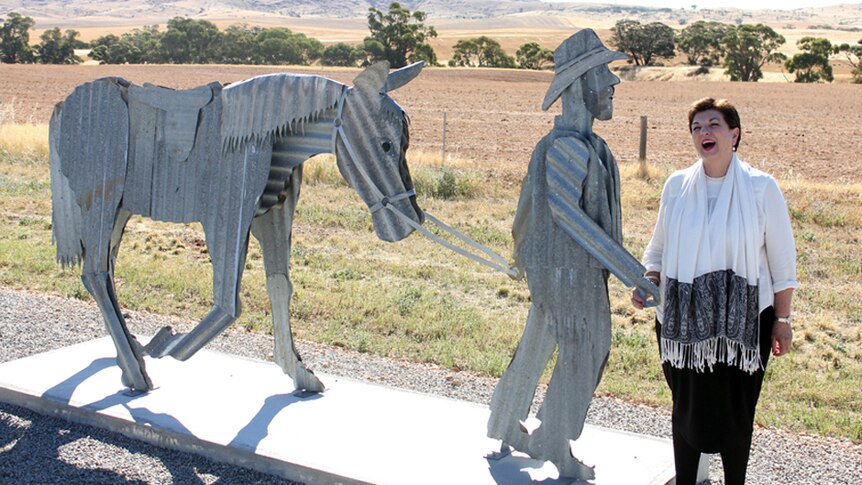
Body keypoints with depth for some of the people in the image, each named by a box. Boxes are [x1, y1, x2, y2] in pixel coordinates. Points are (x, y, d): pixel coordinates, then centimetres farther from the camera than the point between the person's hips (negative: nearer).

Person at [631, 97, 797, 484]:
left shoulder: (761, 188, -5)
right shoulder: (677, 186, 2)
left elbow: (782, 261, 0)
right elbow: (659, 247, 15)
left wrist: (782, 319, 0)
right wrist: (646, 282, -2)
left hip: (742, 320, -2)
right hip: (683, 319, 2)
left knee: (737, 409, 6)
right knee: (687, 406, 11)